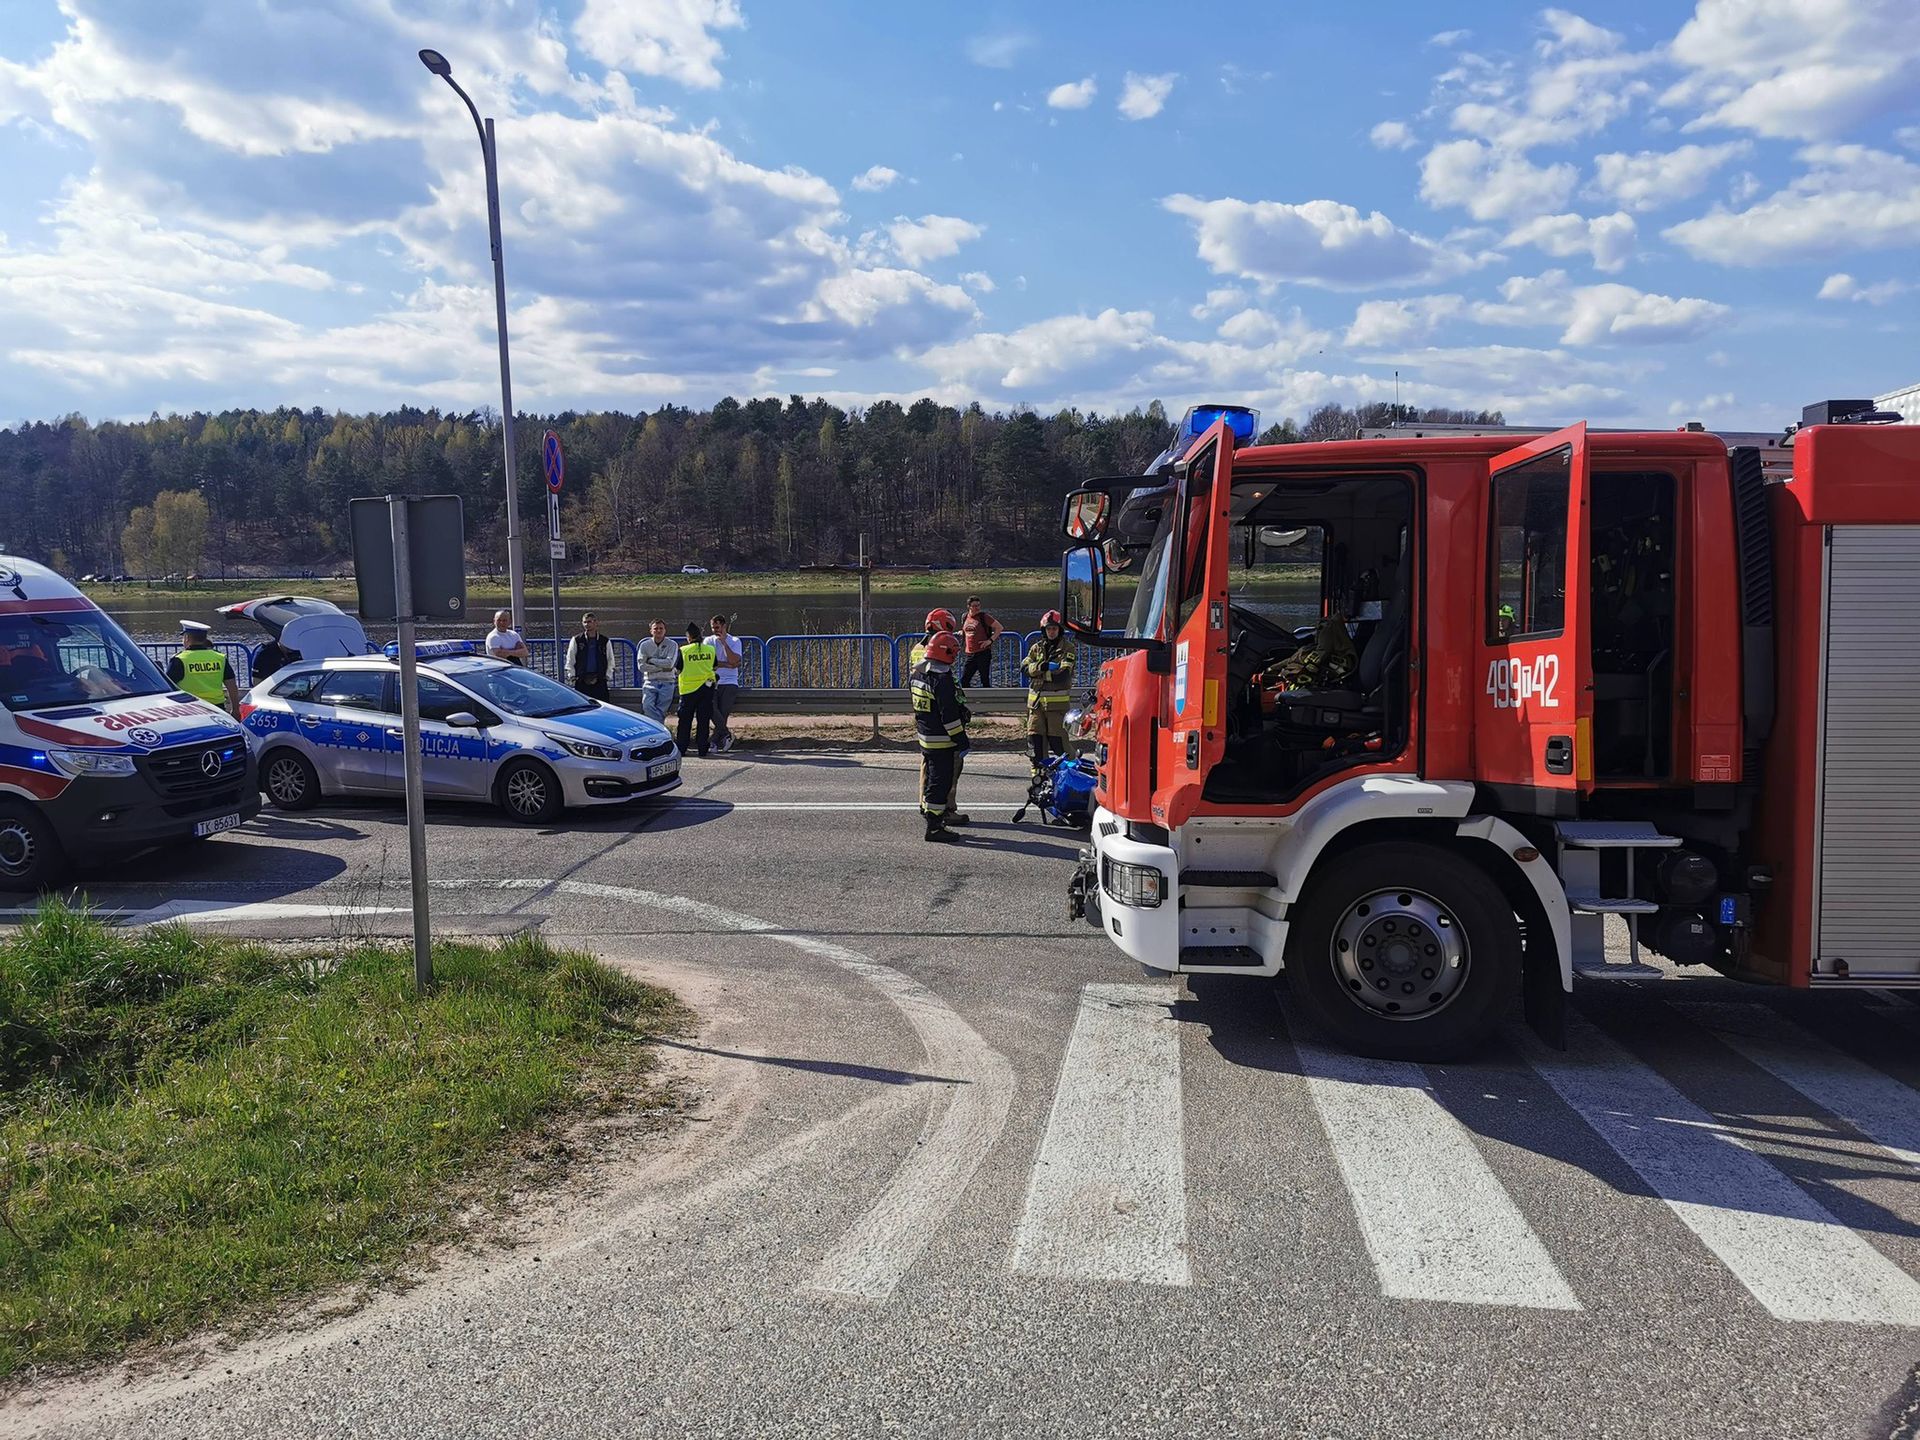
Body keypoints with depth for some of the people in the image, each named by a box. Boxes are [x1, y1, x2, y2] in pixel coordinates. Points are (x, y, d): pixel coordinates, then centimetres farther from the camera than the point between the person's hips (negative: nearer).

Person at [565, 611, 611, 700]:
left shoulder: (604, 641, 9)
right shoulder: (576, 640, 5)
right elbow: (570, 662, 7)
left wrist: (606, 676, 4)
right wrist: (573, 677, 0)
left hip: (599, 682, 1)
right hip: (581, 683, -1)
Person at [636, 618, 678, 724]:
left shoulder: (672, 645, 2)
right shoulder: (645, 645, 5)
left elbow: (670, 663, -11)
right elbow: (642, 666, -5)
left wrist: (651, 660, -6)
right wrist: (662, 667, -9)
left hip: (667, 682, -1)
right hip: (650, 682, 1)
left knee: (660, 711, -2)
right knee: (647, 706, -21)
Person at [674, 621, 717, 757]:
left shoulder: (683, 650, -8)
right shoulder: (710, 649, 0)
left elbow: (677, 668, -1)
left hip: (688, 689, -2)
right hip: (707, 688, 2)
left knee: (685, 721, 9)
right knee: (703, 720, 6)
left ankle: (681, 749, 12)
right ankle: (702, 750, 4)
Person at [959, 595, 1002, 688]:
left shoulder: (984, 616, -6)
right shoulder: (965, 617, 10)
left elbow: (1000, 627, -6)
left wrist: (990, 640, -12)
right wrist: (961, 633, 13)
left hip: (983, 653, -6)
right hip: (970, 653, 6)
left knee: (985, 680, -2)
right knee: (964, 680, 2)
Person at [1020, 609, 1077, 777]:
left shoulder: (1067, 647, 1)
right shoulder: (1036, 648, 15)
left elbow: (1064, 673, -13)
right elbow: (1024, 667, 1)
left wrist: (1044, 670, -11)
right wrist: (1040, 666, -16)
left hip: (1058, 700, -5)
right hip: (1036, 699, 5)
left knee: (1057, 737, -5)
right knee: (1035, 735, 4)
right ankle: (1038, 769, 13)